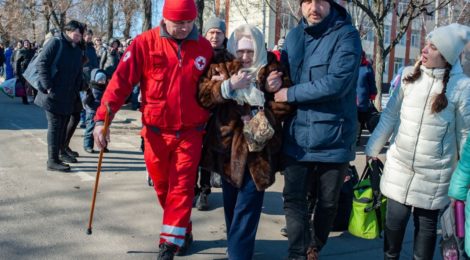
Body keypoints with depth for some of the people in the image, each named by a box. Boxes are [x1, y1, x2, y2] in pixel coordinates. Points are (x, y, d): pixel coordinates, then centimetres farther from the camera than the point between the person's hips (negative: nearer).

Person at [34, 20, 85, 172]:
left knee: (62, 127, 10)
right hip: (53, 95, -7)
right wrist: (48, 86, -17)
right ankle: (53, 161, 1)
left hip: (68, 97, 7)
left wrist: (76, 91, 6)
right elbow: (41, 63, -14)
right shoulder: (56, 43, -8)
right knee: (54, 126, -4)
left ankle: (60, 154, 19)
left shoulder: (78, 51, 14)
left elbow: (78, 74, 17)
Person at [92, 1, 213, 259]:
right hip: (156, 131, 0)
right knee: (162, 186, 13)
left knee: (181, 187, -2)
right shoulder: (145, 43, -8)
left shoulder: (204, 47, 0)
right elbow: (121, 80, -12)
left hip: (190, 132, 0)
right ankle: (182, 230, 34)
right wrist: (101, 119, -18)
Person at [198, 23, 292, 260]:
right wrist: (228, 86, -24)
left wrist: (278, 89, -17)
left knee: (247, 209, -5)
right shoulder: (221, 66, 2)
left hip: (258, 150, -2)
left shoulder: (272, 69, 1)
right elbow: (202, 95, -11)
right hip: (228, 147, 2)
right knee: (231, 205, 16)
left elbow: (285, 107, 1)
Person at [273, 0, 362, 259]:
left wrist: (290, 94, -16)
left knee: (328, 202, 14)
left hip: (333, 137, -3)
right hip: (297, 135, 4)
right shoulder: (294, 36, 7)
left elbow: (335, 83, -23)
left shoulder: (346, 35, -11)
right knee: (293, 198, 3)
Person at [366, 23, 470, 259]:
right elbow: (389, 115, 5)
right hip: (399, 165, 2)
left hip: (434, 173, -2)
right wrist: (373, 149, 7)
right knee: (395, 218, 7)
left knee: (426, 223, 11)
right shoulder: (409, 75, -2)